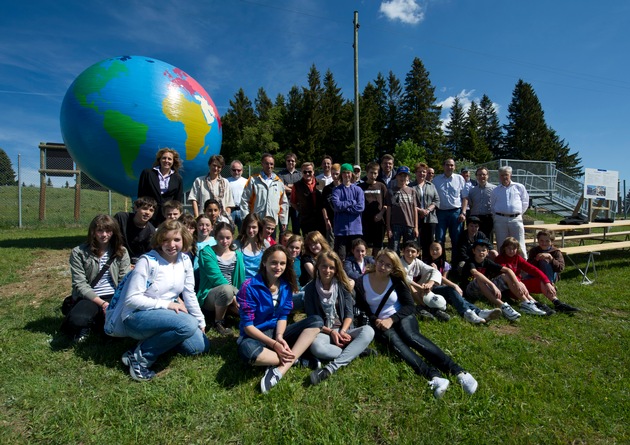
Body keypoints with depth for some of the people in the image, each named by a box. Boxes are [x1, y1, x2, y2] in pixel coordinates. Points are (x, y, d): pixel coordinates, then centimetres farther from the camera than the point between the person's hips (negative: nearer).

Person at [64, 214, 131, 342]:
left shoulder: (121, 252, 6)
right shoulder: (79, 253, 0)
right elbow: (80, 284, -7)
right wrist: (102, 303, -19)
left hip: (113, 297, 2)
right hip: (90, 298, -1)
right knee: (76, 321, -35)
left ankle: (93, 323, 4)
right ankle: (85, 326, 5)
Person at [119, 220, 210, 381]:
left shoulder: (184, 260, 0)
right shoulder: (147, 261, -17)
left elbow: (189, 294, 6)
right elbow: (131, 299, -19)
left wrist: (201, 322, 7)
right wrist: (166, 304, -22)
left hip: (166, 314, 7)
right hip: (137, 317, -6)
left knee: (201, 346, -4)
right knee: (188, 324, -31)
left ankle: (159, 339, 12)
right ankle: (141, 356, -12)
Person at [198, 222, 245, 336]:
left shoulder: (238, 255, 8)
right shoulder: (207, 253, -8)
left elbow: (241, 278, 3)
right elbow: (216, 277, -19)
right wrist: (233, 294, -26)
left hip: (234, 294, 4)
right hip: (210, 295, -4)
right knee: (227, 290, -38)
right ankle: (218, 322, -11)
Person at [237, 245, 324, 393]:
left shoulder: (286, 285, -2)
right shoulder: (249, 287, -18)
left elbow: (283, 316, 1)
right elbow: (247, 326, -17)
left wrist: (279, 337, -19)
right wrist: (274, 344, -24)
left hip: (278, 332, 5)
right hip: (256, 336, -5)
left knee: (317, 321, -14)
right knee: (247, 350, -42)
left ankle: (280, 370, -26)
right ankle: (294, 360, -17)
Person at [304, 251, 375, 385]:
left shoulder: (343, 286, 4)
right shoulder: (310, 288, -1)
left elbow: (349, 313, 1)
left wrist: (342, 331, -17)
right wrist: (331, 331, -15)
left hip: (344, 330, 3)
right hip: (323, 331, -2)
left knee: (368, 331, -29)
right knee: (315, 346, -38)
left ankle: (331, 368, -39)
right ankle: (357, 351, -22)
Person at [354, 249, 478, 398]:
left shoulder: (396, 280, -1)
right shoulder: (361, 283, -1)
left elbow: (410, 306, -5)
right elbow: (362, 310, 2)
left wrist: (391, 319, -18)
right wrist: (375, 321, -16)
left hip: (402, 317, 0)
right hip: (380, 323, 0)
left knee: (410, 336, -32)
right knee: (393, 340, -32)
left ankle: (458, 371, -42)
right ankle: (434, 377, -49)